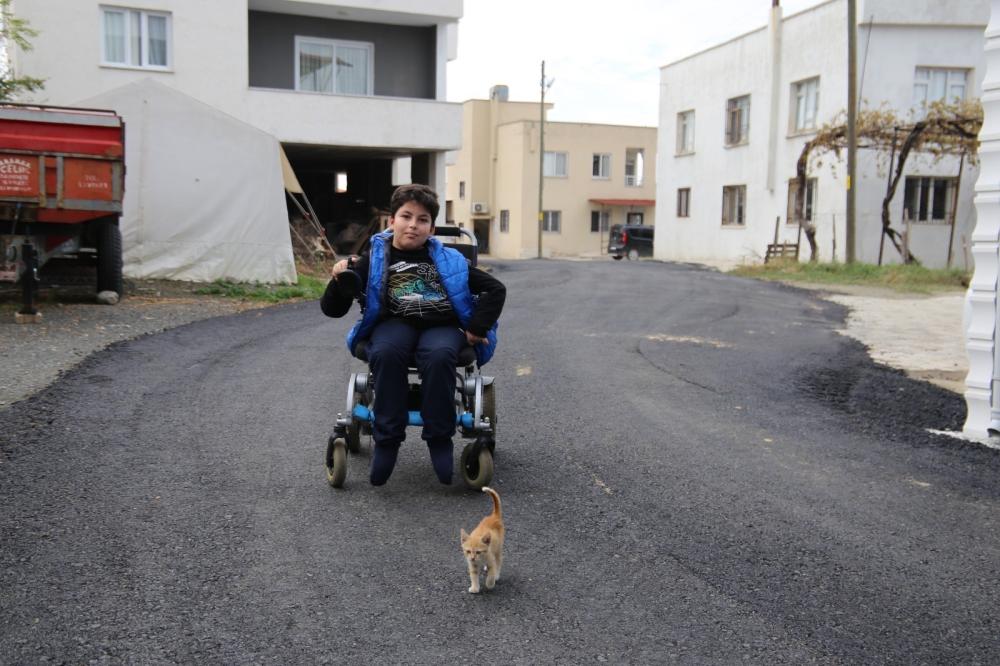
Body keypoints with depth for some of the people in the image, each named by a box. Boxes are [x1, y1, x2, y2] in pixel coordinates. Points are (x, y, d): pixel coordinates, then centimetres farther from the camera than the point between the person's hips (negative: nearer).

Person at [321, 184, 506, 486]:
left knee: (439, 356, -36)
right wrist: (339, 281, -15)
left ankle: (439, 438, -19)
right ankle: (387, 438, -23)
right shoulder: (374, 259, 8)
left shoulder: (446, 260, 10)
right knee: (386, 353, -35)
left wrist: (476, 329, 0)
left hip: (441, 326, 0)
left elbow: (495, 289, 11)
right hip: (395, 324, 0)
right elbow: (333, 309, 6)